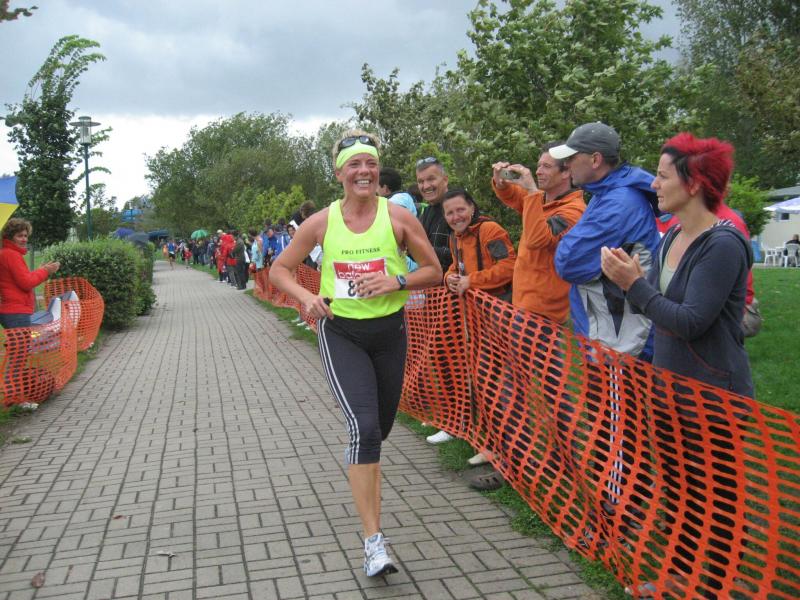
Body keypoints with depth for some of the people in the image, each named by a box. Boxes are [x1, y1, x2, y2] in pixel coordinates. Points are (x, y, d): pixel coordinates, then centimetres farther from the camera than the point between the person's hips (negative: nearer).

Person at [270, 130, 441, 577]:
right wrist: (306, 297, -14)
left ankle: (367, 496, 50)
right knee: (364, 426, -19)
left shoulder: (398, 217, -6)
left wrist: (395, 281, -19)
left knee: (380, 429, 16)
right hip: (341, 334, -2)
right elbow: (280, 269, 5)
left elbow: (434, 271, -1)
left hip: (389, 331, 2)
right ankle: (374, 541, -12)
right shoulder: (322, 222, -5)